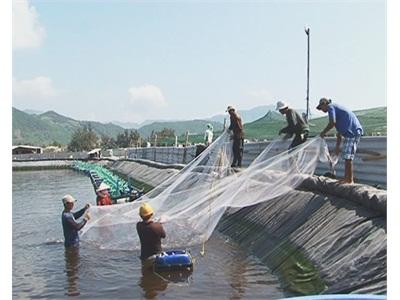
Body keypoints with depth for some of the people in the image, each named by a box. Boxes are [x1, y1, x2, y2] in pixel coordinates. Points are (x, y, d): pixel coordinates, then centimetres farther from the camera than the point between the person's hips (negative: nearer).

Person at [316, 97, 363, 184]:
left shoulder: (330, 107, 0)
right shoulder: (336, 108, 28)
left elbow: (332, 122, -18)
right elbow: (339, 133, 28)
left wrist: (323, 132, -4)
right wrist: (337, 147, 29)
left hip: (352, 131, -10)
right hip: (356, 131, 10)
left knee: (348, 157, -8)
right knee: (347, 157, 13)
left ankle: (350, 180, -4)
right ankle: (346, 178, 18)